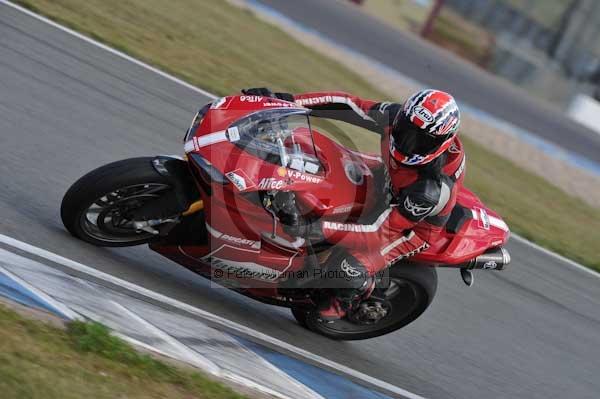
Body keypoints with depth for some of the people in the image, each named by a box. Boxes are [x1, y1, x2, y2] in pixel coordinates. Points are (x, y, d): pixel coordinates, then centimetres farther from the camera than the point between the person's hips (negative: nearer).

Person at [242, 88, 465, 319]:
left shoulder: (432, 189, -42)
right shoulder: (398, 117, -28)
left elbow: (381, 232, -40)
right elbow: (348, 105, -19)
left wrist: (321, 229, -48)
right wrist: (285, 100, -25)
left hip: (415, 226, -6)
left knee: (349, 269, -23)